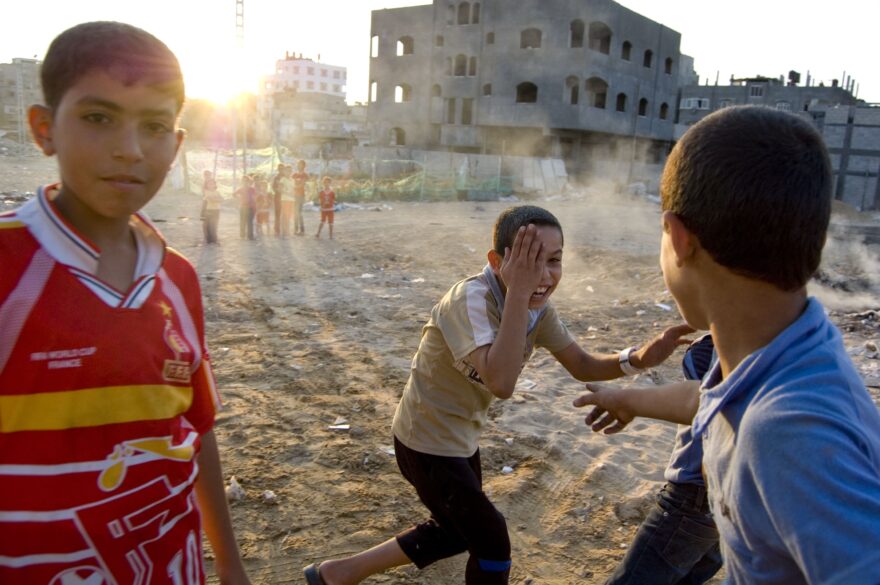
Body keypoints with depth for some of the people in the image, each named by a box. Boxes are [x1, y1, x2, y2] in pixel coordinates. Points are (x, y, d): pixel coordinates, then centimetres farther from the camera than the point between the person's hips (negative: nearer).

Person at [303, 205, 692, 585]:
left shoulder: (538, 307, -6)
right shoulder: (470, 299, -31)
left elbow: (583, 366, 0)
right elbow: (501, 382, -45)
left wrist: (638, 359, -18)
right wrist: (517, 292, -42)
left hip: (461, 438, 9)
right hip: (427, 442, -9)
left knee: (460, 532, 24)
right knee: (493, 543, 3)